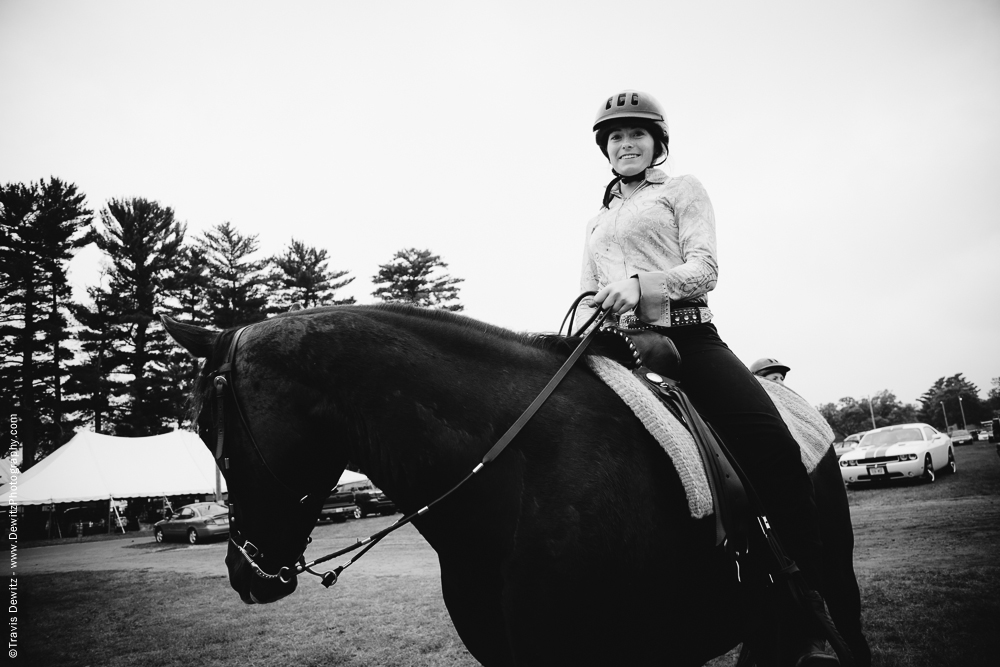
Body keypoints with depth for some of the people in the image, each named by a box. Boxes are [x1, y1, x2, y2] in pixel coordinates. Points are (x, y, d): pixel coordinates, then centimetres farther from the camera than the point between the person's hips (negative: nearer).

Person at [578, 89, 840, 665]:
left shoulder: (683, 189, 15)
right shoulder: (599, 220, 29)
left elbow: (705, 269, -1)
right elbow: (589, 293, 25)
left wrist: (640, 285, -21)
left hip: (686, 337, -4)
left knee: (775, 450, -26)